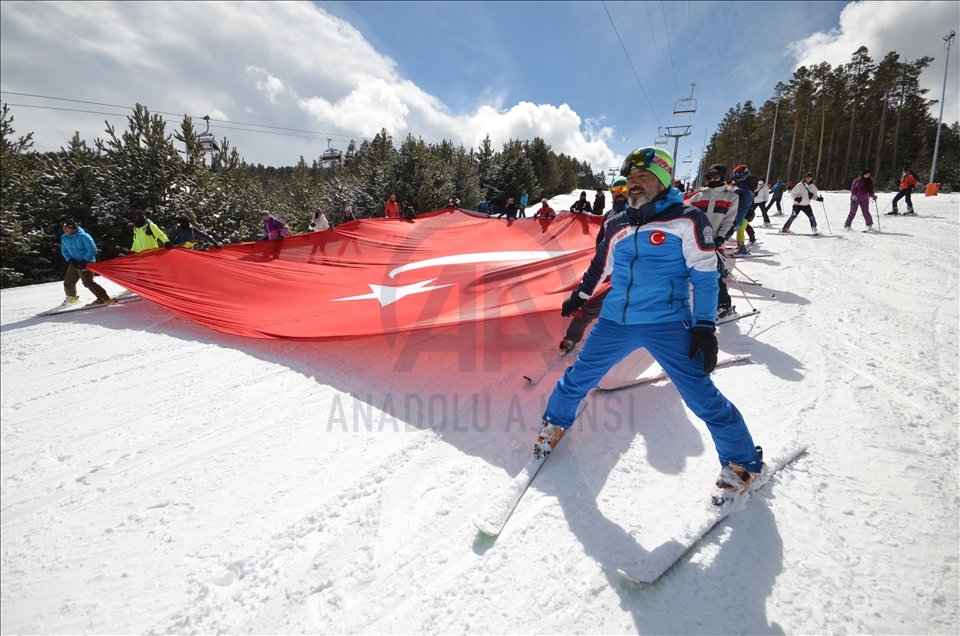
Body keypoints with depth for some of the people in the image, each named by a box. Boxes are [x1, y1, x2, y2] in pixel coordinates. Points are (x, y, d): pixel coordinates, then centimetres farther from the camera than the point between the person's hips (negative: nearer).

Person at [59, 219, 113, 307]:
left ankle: (104, 298, -21)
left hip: (86, 263, -8)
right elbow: (64, 251, 11)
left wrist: (84, 261, -21)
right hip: (74, 263, 8)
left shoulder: (83, 236, -18)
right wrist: (71, 260, -6)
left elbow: (92, 250, -21)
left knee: (88, 282, -21)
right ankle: (72, 298, 42)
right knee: (68, 282, 17)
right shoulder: (64, 238, 4)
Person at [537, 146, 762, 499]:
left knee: (701, 396, -3)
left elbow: (704, 276, -6)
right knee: (578, 376, 11)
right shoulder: (617, 225, 10)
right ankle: (555, 422, 38)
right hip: (615, 321, 5)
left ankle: (741, 461, 21)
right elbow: (600, 265, 25)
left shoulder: (687, 219, -4)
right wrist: (579, 296, 35)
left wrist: (705, 327, -12)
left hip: (668, 324, -4)